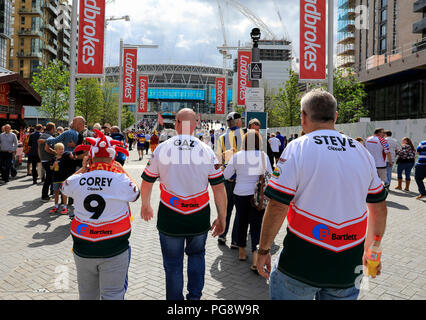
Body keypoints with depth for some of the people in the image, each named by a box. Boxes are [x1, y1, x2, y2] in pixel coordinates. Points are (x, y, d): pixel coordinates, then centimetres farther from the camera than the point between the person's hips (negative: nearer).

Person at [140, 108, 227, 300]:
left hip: (170, 219, -1)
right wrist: (222, 219, 5)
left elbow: (146, 182, 5)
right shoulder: (206, 151, -6)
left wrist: (145, 205, 23)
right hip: (199, 219, 1)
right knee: (197, 254, 26)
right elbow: (219, 188, -5)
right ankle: (195, 295, 25)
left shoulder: (161, 149, -6)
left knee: (173, 264, 14)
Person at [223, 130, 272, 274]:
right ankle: (256, 259, -8)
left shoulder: (237, 156, -4)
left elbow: (226, 175, 2)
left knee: (242, 222, 17)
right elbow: (270, 175, -3)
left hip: (240, 194, 1)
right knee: (256, 224, 1)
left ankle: (242, 251, 31)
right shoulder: (263, 156, -6)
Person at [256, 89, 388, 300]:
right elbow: (379, 208, 12)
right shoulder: (362, 152, 5)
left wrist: (263, 250, -3)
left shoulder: (297, 148, -10)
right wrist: (371, 249, 24)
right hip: (348, 267, 5)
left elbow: (277, 207, -15)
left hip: (302, 262, -4)